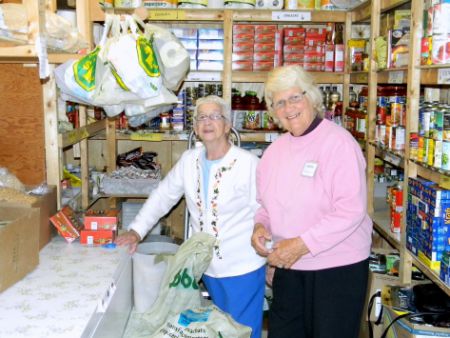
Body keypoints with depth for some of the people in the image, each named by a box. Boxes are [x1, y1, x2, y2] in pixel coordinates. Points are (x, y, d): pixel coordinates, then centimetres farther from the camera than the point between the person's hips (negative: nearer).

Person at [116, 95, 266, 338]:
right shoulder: (188, 160, 1)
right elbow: (162, 196, 9)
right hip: (207, 266, 5)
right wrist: (136, 231, 1)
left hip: (242, 269, -5)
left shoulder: (249, 164, -16)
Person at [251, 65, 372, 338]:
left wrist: (301, 244, -24)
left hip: (337, 266, -6)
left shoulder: (339, 142, -15)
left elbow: (351, 211, -22)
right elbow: (265, 201, 17)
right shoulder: (276, 149, 7)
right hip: (288, 265, 6)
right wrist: (260, 226, -4)